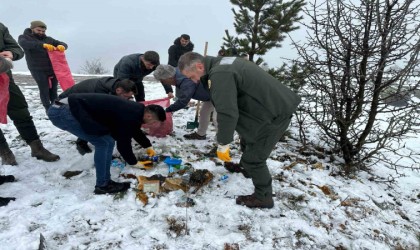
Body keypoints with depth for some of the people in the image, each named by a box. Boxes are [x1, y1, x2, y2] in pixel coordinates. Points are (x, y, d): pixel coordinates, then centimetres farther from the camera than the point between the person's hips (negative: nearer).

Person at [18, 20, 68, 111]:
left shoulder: (48, 39, 17)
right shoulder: (24, 37, 6)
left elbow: (63, 44, 13)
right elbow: (25, 44, -17)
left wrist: (61, 46, -15)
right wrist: (43, 45, -32)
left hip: (52, 69, 4)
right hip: (38, 70, -3)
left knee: (53, 89, 7)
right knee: (44, 90, -9)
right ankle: (49, 109, -4)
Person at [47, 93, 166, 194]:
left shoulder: (134, 110, 9)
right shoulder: (129, 116, -21)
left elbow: (135, 130, 28)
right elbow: (123, 143, -14)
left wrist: (148, 146, 34)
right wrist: (134, 163, 2)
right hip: (61, 112, -10)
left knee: (108, 141, 8)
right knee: (103, 142, -10)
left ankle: (105, 181, 15)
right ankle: (102, 185, 3)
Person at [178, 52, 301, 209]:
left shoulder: (219, 75, -24)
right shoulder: (221, 64, 9)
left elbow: (227, 113, -29)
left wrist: (222, 145, -17)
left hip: (275, 113, -10)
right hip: (276, 104, 10)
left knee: (253, 158, -2)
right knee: (247, 142, 29)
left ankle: (263, 197, 17)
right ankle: (245, 167, 52)